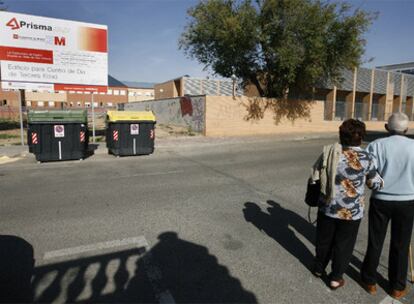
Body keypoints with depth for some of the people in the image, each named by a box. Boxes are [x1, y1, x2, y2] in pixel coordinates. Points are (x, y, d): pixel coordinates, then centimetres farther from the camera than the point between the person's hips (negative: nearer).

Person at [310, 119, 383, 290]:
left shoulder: (328, 152, -8)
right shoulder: (365, 158, -14)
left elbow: (313, 177, -3)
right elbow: (375, 184, 0)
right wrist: (381, 181, 21)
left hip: (327, 207, 2)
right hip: (351, 211, -2)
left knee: (324, 240, 21)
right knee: (343, 244, 17)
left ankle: (319, 268, 41)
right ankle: (336, 278, 31)